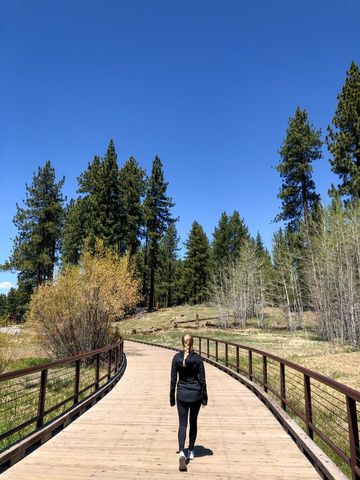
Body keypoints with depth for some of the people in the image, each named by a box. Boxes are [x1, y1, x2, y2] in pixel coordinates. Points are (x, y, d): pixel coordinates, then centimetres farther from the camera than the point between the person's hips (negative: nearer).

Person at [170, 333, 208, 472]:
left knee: (182, 424, 4)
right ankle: (191, 451, 27)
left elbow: (173, 379, -4)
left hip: (182, 394, 0)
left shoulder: (176, 357, -8)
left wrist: (172, 397, 6)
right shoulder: (197, 358, -10)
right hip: (196, 394, 0)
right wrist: (204, 397, 4)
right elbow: (202, 379, -6)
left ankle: (182, 452, -15)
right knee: (193, 423, 18)